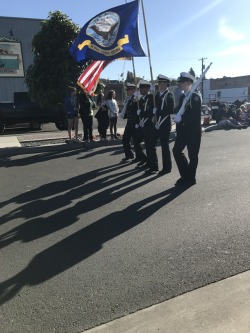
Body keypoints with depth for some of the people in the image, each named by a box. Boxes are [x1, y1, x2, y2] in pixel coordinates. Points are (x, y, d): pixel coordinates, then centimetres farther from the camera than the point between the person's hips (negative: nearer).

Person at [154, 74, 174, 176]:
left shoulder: (169, 95, -6)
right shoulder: (157, 95, 15)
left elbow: (171, 110, -17)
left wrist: (157, 111, -19)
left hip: (165, 125, -7)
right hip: (156, 124, 7)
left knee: (164, 146, -1)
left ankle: (166, 168, 11)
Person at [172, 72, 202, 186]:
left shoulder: (196, 96, -8)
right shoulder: (181, 97, 14)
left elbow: (196, 114, -19)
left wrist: (181, 118, -25)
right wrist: (178, 129, 10)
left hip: (193, 130, -7)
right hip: (183, 129, 7)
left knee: (192, 154, 0)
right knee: (177, 150, 1)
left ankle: (191, 178, 13)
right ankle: (185, 175, 16)